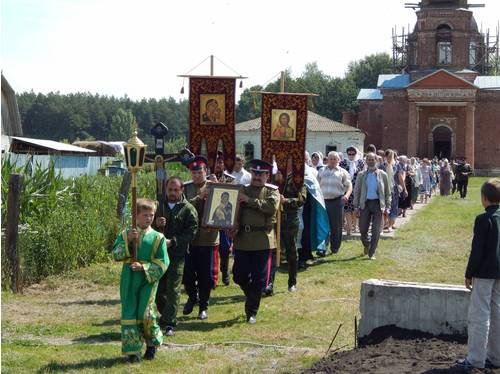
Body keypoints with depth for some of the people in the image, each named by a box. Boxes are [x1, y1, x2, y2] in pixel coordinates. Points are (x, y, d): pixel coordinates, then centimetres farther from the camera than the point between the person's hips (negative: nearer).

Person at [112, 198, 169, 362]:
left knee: (146, 314, -8)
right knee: (129, 315, 1)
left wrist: (143, 267, -15)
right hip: (129, 281, 2)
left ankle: (152, 343, 18)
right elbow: (116, 255, -4)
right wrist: (128, 241, -16)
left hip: (148, 281, -2)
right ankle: (133, 350, 10)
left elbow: (162, 264, -3)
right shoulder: (125, 234, 5)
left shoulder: (158, 238, 0)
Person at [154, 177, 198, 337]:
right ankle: (167, 316, 27)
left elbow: (191, 233, -7)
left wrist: (172, 241, -18)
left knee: (173, 289, -8)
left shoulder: (188, 209, 0)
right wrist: (155, 224, -7)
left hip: (177, 254, -5)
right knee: (158, 289, 9)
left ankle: (169, 324, -7)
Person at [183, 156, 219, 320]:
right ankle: (192, 298, 33)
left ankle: (203, 306, 20)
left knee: (206, 274, 5)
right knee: (187, 272, 7)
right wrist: (199, 197, -21)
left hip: (208, 237, -1)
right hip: (188, 237, 1)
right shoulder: (185, 188, 4)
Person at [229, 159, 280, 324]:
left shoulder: (272, 191, 3)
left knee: (259, 279, 1)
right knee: (239, 276, 4)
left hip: (262, 240, -3)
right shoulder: (243, 190, 11)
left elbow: (272, 206, -17)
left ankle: (252, 311, 13)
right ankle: (252, 298, 32)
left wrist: (249, 200, -17)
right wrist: (232, 227, -12)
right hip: (242, 239, 3)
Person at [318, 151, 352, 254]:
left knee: (336, 226, 3)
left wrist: (347, 195, -18)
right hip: (323, 201, 1)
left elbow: (349, 186, 1)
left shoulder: (342, 172, 8)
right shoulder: (322, 172, 15)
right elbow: (317, 186, 17)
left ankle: (335, 248, 16)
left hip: (337, 201, -1)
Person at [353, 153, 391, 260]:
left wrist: (387, 207, 2)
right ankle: (366, 245, 30)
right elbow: (357, 191, 8)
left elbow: (387, 192, 8)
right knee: (363, 229, 1)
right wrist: (356, 207, 1)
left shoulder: (383, 175, 5)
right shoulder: (361, 175, 7)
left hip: (378, 204, -1)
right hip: (365, 203, 1)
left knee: (376, 231, -3)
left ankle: (372, 253, 7)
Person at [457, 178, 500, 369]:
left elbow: (477, 250, -16)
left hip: (485, 273, -7)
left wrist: (469, 274, -8)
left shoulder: (484, 219, -16)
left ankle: (476, 359, 0)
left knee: (478, 316, -2)